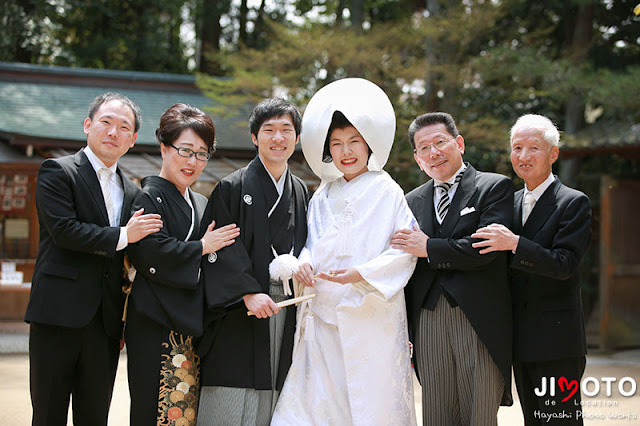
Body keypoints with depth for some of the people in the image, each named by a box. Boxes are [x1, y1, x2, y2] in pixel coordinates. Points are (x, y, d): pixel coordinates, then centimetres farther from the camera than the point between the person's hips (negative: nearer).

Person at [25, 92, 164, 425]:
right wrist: (122, 236, -10)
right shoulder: (57, 171, -1)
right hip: (59, 316, -5)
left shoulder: (132, 191, 17)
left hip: (106, 321, 5)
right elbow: (63, 230, -15)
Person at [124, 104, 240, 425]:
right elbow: (150, 253, -19)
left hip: (193, 324, 8)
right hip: (158, 326, -8)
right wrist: (201, 248, -9)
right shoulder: (149, 198, -5)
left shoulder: (200, 203, 20)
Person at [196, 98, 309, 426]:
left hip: (286, 310, 4)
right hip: (240, 314, -4)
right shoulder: (233, 187, 0)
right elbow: (219, 248, -8)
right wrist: (248, 292, -18)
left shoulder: (301, 192, 15)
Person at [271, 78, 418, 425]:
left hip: (372, 317, -4)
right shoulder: (323, 197, 15)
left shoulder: (386, 191, -2)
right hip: (324, 316, 5)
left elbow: (405, 250, -8)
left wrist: (362, 273, -19)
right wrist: (305, 263, -3)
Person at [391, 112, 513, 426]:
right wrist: (404, 330, 10)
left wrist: (428, 248, -5)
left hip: (478, 322, -4)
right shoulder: (413, 201, 18)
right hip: (428, 323, 4)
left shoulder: (495, 187, 4)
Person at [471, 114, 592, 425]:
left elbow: (565, 264, -17)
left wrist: (515, 244, -26)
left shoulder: (574, 203, -7)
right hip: (521, 340, 7)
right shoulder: (509, 202, 14)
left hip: (556, 341, -6)